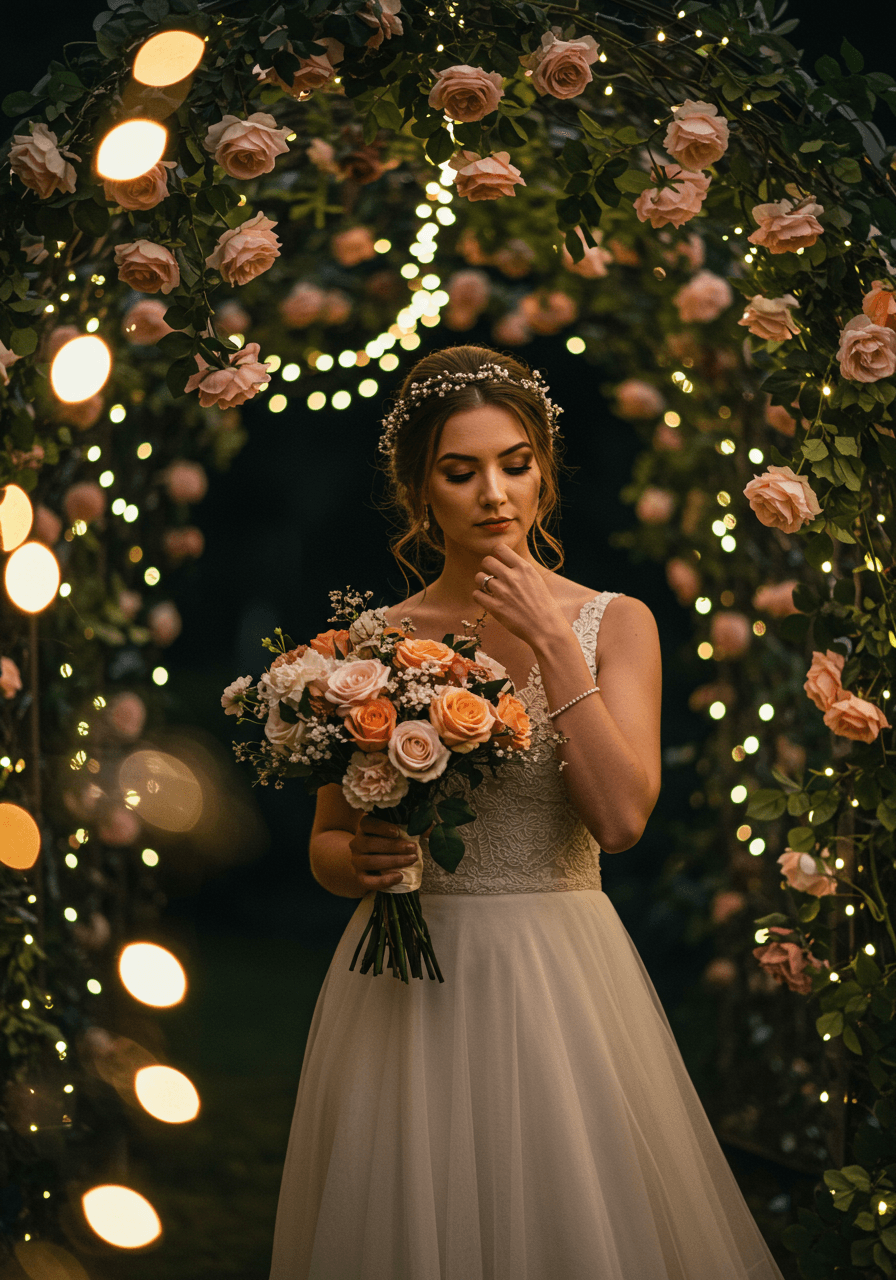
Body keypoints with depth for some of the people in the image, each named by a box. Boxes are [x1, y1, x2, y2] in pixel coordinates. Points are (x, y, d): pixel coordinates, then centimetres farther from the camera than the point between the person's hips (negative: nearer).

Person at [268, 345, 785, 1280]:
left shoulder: (614, 624, 0)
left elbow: (620, 819, -13)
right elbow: (325, 847, 9)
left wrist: (551, 643, -14)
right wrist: (362, 859, -13)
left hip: (560, 979, -1)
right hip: (407, 983, 1)